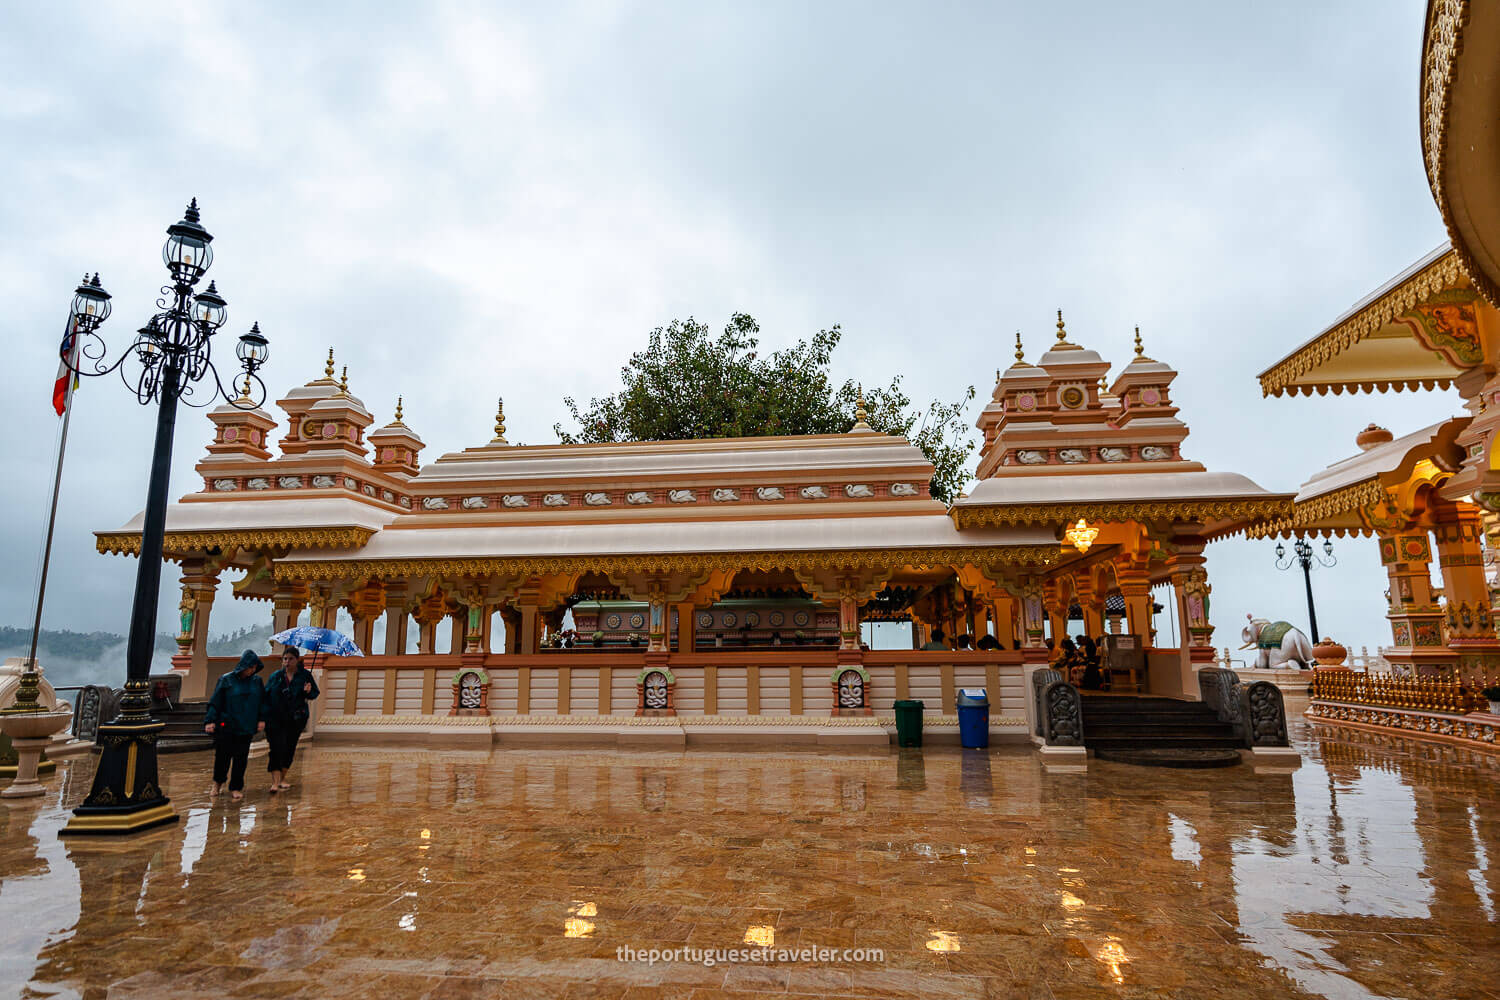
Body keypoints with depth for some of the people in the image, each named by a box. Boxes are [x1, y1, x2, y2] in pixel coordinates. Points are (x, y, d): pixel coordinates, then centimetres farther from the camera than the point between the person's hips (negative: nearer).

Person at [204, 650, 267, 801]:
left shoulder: (257, 681, 5)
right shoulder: (226, 680, -5)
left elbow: (262, 702, 11)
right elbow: (215, 702, -5)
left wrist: (261, 719, 2)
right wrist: (210, 720, -13)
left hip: (246, 728, 2)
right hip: (226, 727, -2)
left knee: (241, 759, 5)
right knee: (222, 756, 4)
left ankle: (236, 788, 16)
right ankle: (218, 783, 30)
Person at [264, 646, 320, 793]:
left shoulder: (305, 675, 2)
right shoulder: (275, 676, 5)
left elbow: (315, 694, 6)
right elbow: (265, 694, 5)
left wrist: (308, 692, -17)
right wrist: (264, 715, -6)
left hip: (296, 719, 1)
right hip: (276, 719, -1)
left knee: (290, 749, 8)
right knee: (277, 748, -12)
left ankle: (282, 778, 24)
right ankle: (275, 782, -13)